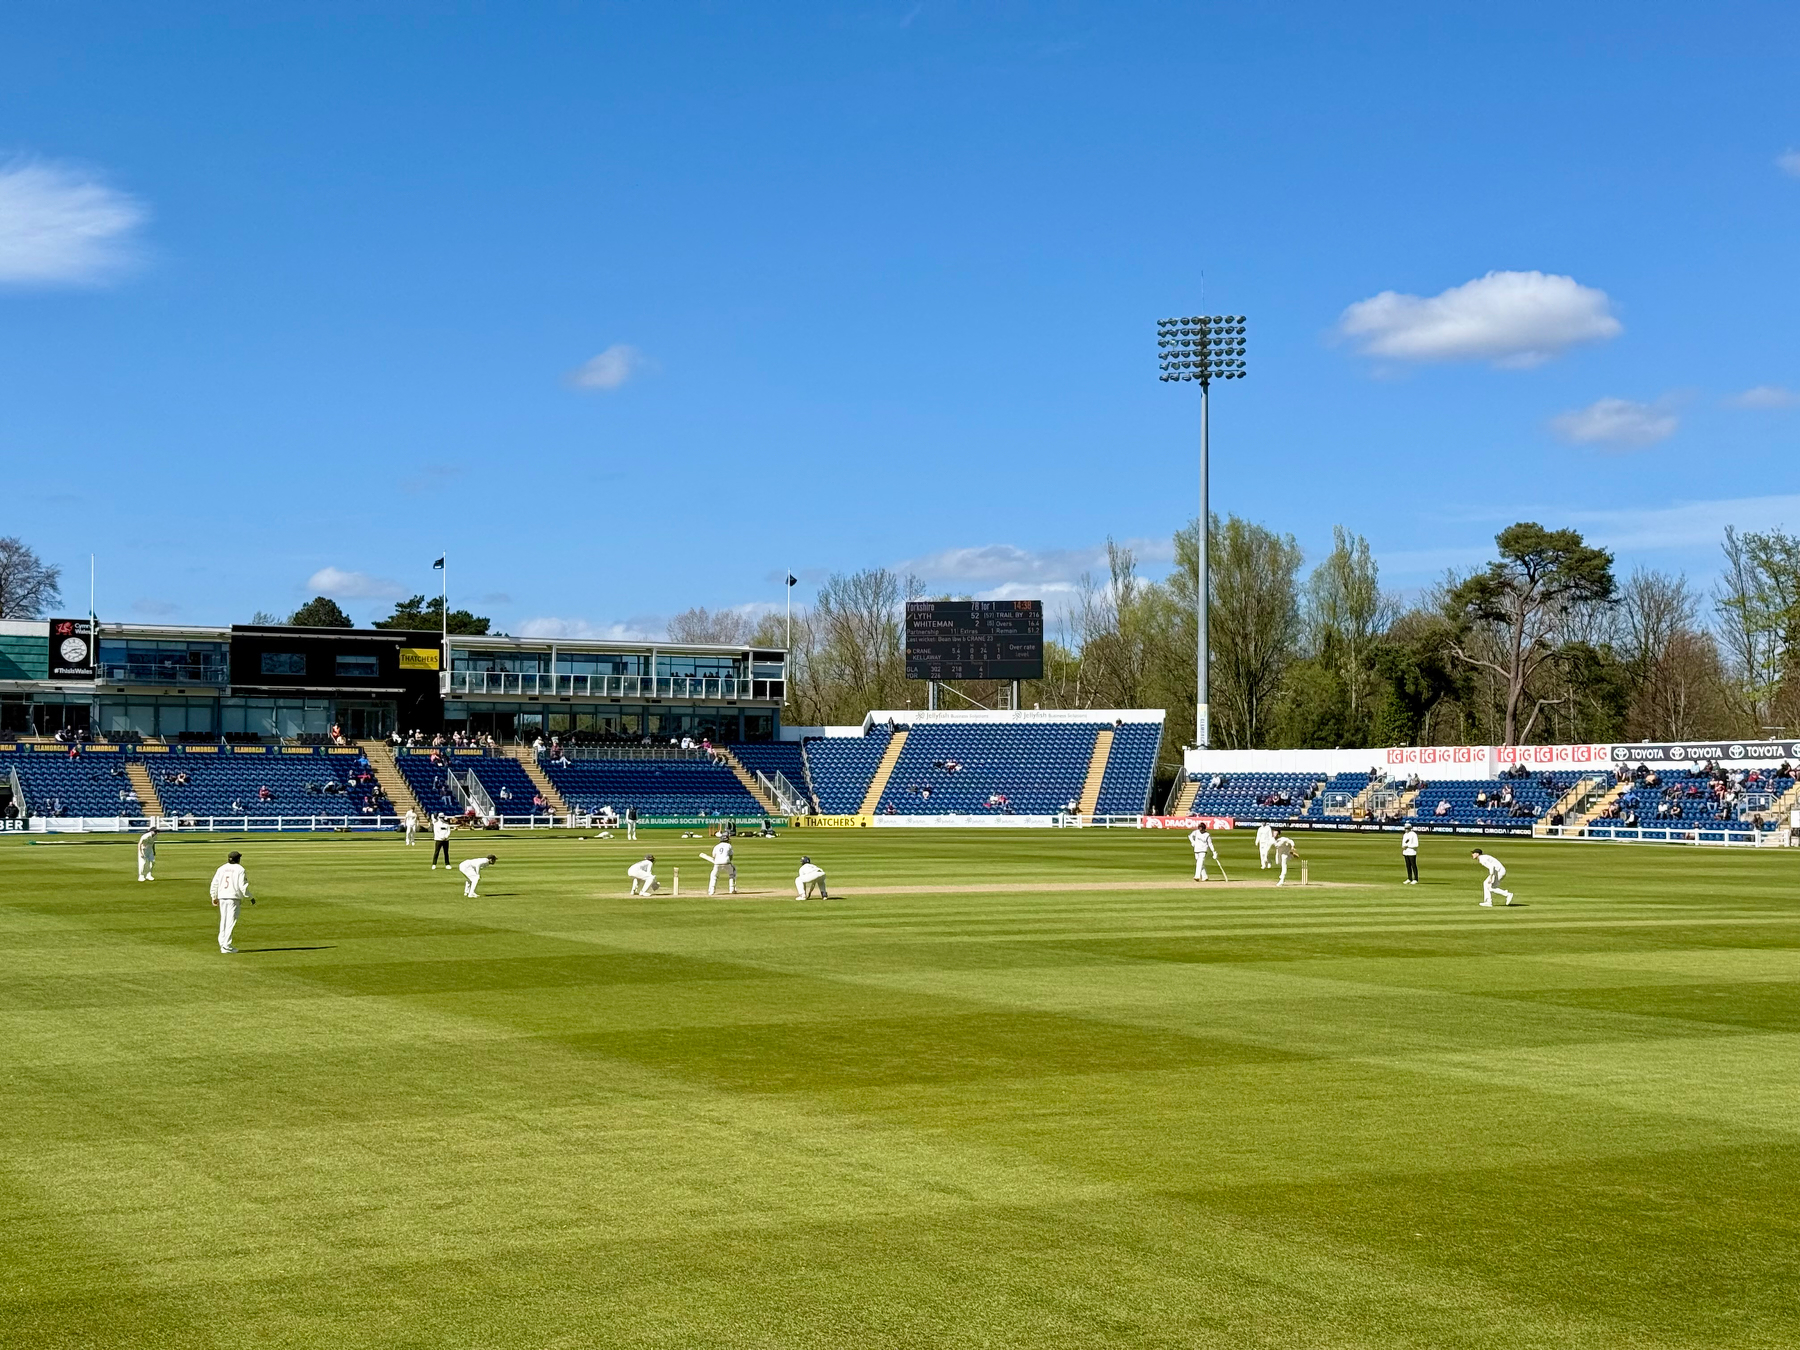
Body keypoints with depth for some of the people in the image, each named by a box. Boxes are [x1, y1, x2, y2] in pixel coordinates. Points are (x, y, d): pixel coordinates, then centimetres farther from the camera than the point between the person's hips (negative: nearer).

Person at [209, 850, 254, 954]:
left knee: (223, 920, 14)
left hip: (222, 897, 5)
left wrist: (214, 897, 23)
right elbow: (243, 886, -10)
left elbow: (214, 884, 11)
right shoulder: (240, 869, -5)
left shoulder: (221, 869, 10)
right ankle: (226, 947, -5)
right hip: (233, 897, -5)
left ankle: (222, 944, 15)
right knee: (231, 921, -3)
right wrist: (250, 897, 1)